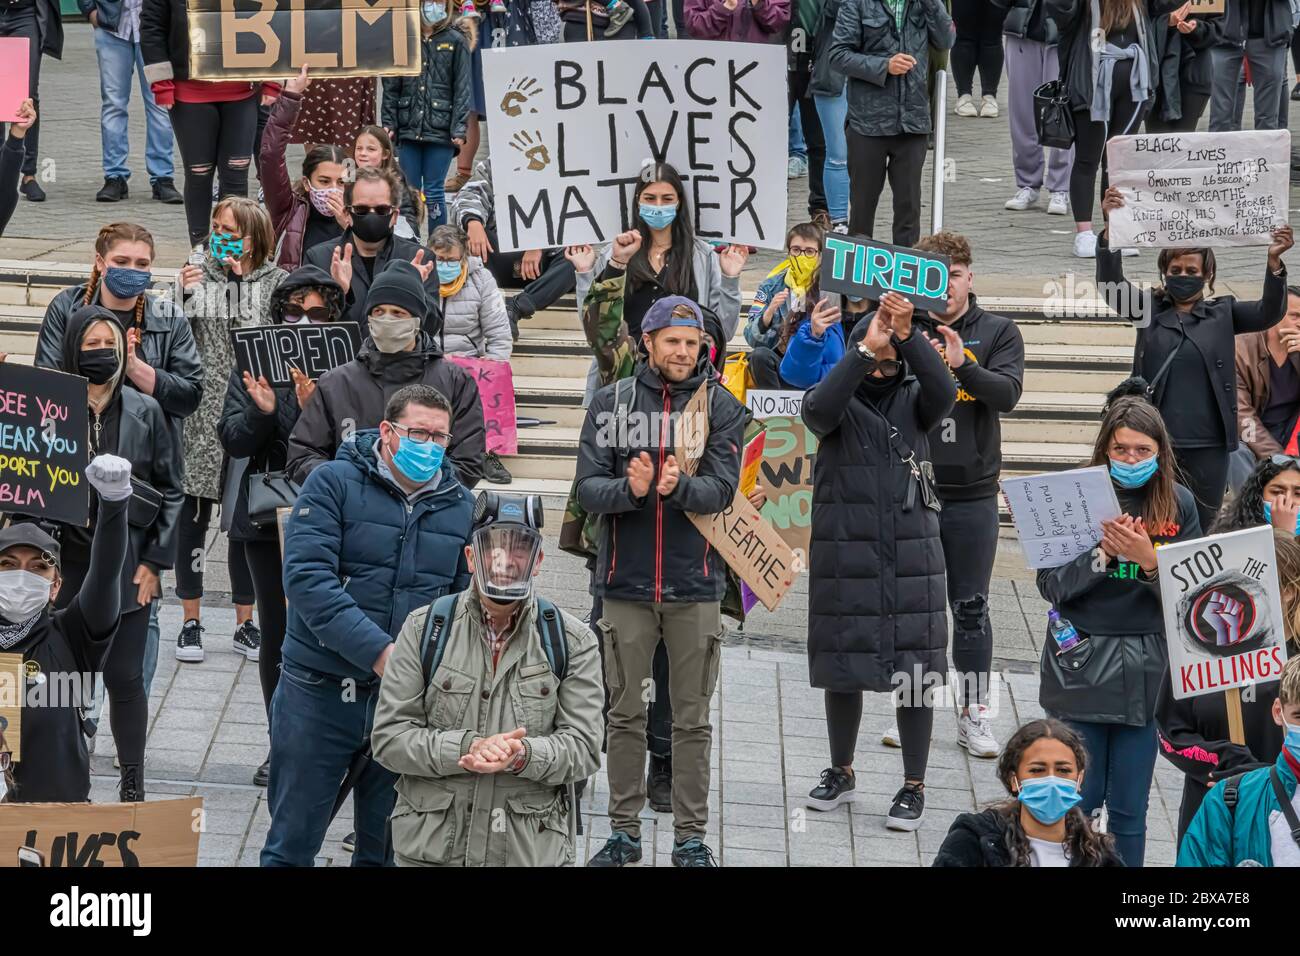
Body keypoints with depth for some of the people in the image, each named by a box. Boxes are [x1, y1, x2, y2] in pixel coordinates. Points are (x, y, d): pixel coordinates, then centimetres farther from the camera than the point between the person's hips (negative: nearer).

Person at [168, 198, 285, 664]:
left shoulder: (277, 283, 2)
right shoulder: (198, 274, 3)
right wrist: (181, 296, -15)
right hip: (201, 416, 0)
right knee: (194, 514, 3)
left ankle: (245, 623, 19)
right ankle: (191, 621, 14)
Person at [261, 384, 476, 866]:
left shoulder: (461, 506, 6)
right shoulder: (334, 483, -7)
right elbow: (306, 577, -18)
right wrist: (377, 651, -26)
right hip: (320, 691, -3)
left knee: (386, 848, 13)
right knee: (292, 843, 5)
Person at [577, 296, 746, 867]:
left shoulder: (721, 407, 0)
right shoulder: (611, 403, 2)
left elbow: (722, 489, -9)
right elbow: (588, 489, -3)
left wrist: (680, 486, -29)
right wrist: (629, 488, -24)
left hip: (694, 585, -1)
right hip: (626, 583, 1)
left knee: (692, 719, 5)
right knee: (625, 714, 8)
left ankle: (691, 836, 12)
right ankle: (624, 831, 17)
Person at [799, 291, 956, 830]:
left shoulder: (913, 400, 5)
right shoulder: (839, 402, 2)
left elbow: (944, 392, -18)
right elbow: (818, 410, -22)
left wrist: (908, 336, -32)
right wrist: (866, 348, -31)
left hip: (911, 557, 0)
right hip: (844, 556, 0)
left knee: (915, 671, 0)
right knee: (842, 667, 9)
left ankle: (914, 786, 8)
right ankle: (841, 772, 28)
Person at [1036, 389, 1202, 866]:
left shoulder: (1178, 505, 2)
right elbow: (1050, 585, -6)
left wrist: (1148, 560, -18)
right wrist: (1101, 555, -20)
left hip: (1145, 670, 1)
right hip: (1081, 662, -1)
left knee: (1129, 808, 6)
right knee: (1078, 800, 2)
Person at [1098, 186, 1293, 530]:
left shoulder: (1222, 314, 6)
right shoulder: (1150, 309, 5)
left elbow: (1268, 313, -7)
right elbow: (1111, 283, -8)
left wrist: (1273, 262, -26)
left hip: (1208, 446, 0)